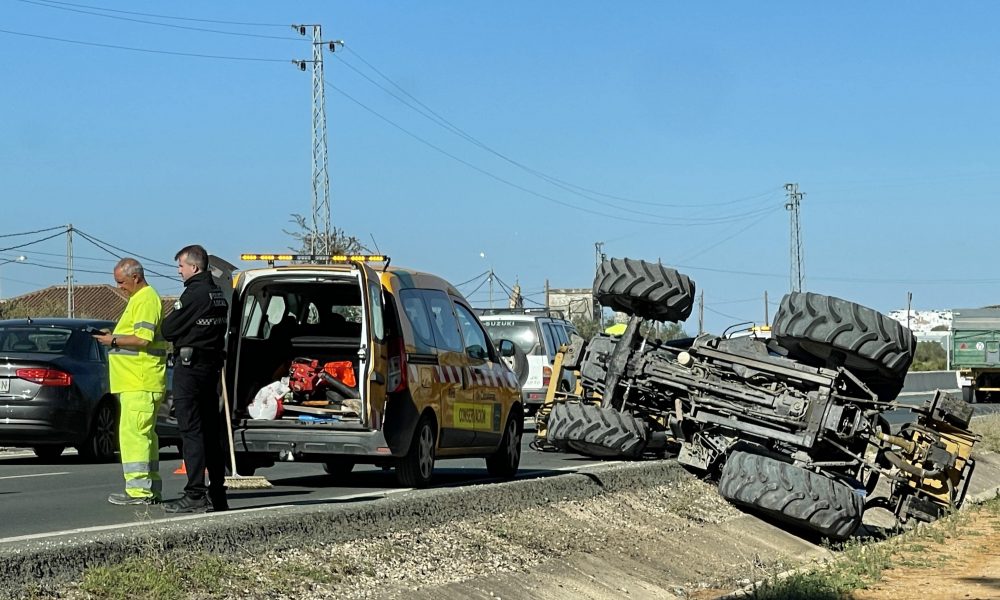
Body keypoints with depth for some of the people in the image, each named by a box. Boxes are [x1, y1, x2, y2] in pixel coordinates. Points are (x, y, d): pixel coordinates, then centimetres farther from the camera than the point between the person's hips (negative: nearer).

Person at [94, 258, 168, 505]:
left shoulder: (146, 300, -13)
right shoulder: (140, 298, 22)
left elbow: (143, 338, -22)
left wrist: (114, 340, -12)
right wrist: (115, 338, 16)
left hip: (140, 383, -11)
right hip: (137, 381, 11)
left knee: (133, 433, -12)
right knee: (145, 434, 12)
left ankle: (138, 490, -13)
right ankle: (151, 489, 17)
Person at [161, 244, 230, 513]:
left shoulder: (194, 294, -15)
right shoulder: (218, 294, 14)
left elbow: (168, 330, -12)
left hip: (190, 366, -9)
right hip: (212, 364, 9)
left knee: (191, 431, -8)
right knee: (211, 431, 13)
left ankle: (196, 495, -11)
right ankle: (217, 495, 16)